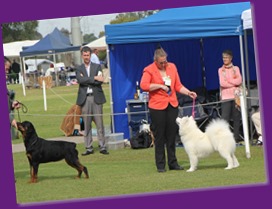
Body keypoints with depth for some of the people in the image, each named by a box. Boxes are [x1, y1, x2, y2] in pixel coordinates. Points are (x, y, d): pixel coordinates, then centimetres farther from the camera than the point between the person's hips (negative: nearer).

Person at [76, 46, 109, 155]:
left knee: (99, 124, -2)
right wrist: (94, 78, -14)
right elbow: (80, 80, -9)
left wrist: (86, 81, -8)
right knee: (86, 125, 2)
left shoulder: (97, 67, 9)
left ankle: (102, 147, 1)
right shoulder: (79, 69, 11)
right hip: (85, 98, 1)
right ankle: (89, 148, 7)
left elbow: (100, 81, -5)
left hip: (96, 98, -1)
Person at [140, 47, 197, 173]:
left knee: (172, 135, 7)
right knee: (159, 137, -1)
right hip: (157, 106, -5)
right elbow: (143, 86, -19)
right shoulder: (149, 70, -5)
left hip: (172, 105, 5)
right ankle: (160, 165, 5)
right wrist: (160, 86, -15)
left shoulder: (172, 67, 12)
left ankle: (173, 163, 15)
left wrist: (188, 93, 3)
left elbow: (178, 86, 17)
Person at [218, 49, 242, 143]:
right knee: (225, 118, -10)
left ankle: (236, 137, 8)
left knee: (236, 117, 2)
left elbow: (239, 81, -5)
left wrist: (228, 81, -8)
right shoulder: (221, 70, 7)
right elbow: (222, 83, -6)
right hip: (225, 96, -1)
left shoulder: (236, 68, 9)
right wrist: (234, 83, -5)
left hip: (236, 96, 1)